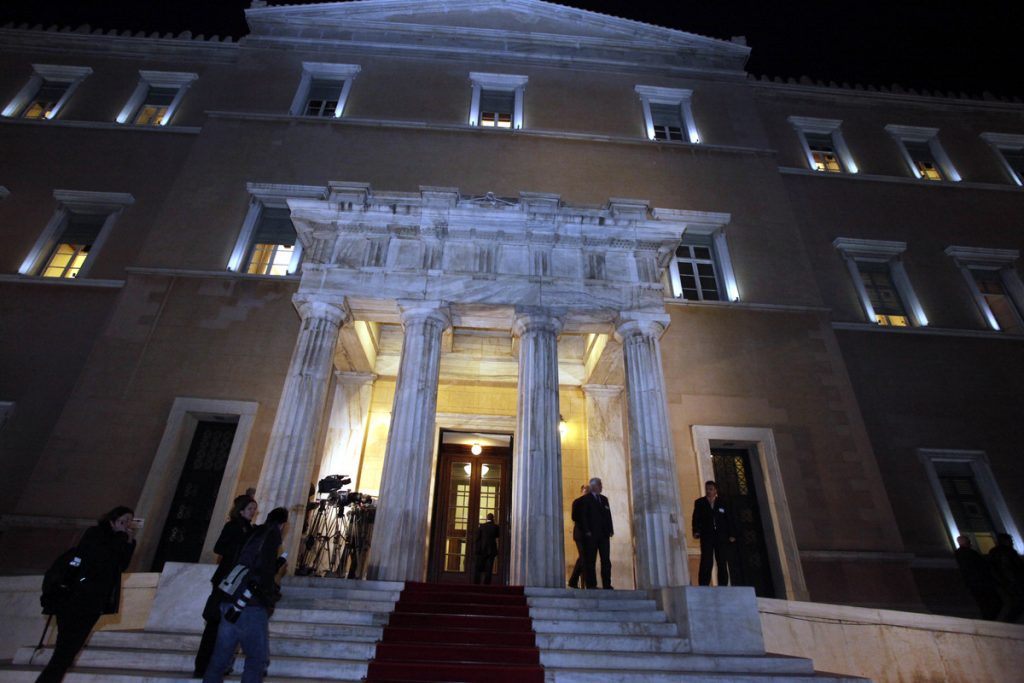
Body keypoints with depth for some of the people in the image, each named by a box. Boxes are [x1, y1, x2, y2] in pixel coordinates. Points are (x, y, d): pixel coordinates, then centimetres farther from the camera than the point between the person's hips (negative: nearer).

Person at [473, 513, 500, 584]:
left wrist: (477, 549, 6)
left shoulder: (481, 526, -3)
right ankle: (487, 584, -1)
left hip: (481, 550, 0)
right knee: (488, 569, 3)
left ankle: (476, 582, 3)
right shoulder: (495, 527, -2)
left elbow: (477, 538, -4)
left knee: (478, 569, 7)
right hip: (491, 550, 0)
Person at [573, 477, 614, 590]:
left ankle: (607, 585, 7)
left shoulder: (604, 499, 19)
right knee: (590, 560, -1)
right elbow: (582, 516, -6)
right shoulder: (585, 499, 0)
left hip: (604, 534, 6)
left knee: (606, 560, 3)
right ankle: (591, 585, 3)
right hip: (591, 534, -5)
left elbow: (608, 515, 16)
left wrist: (610, 529, 4)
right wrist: (586, 531, -14)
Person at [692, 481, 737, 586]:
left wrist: (732, 535, -3)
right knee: (706, 562, -8)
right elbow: (696, 518, 1)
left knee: (722, 563, 2)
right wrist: (696, 531, -14)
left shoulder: (723, 503, 11)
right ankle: (704, 586, -7)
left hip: (721, 537, 2)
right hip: (706, 536, -1)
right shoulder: (699, 502, 9)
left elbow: (729, 519, 8)